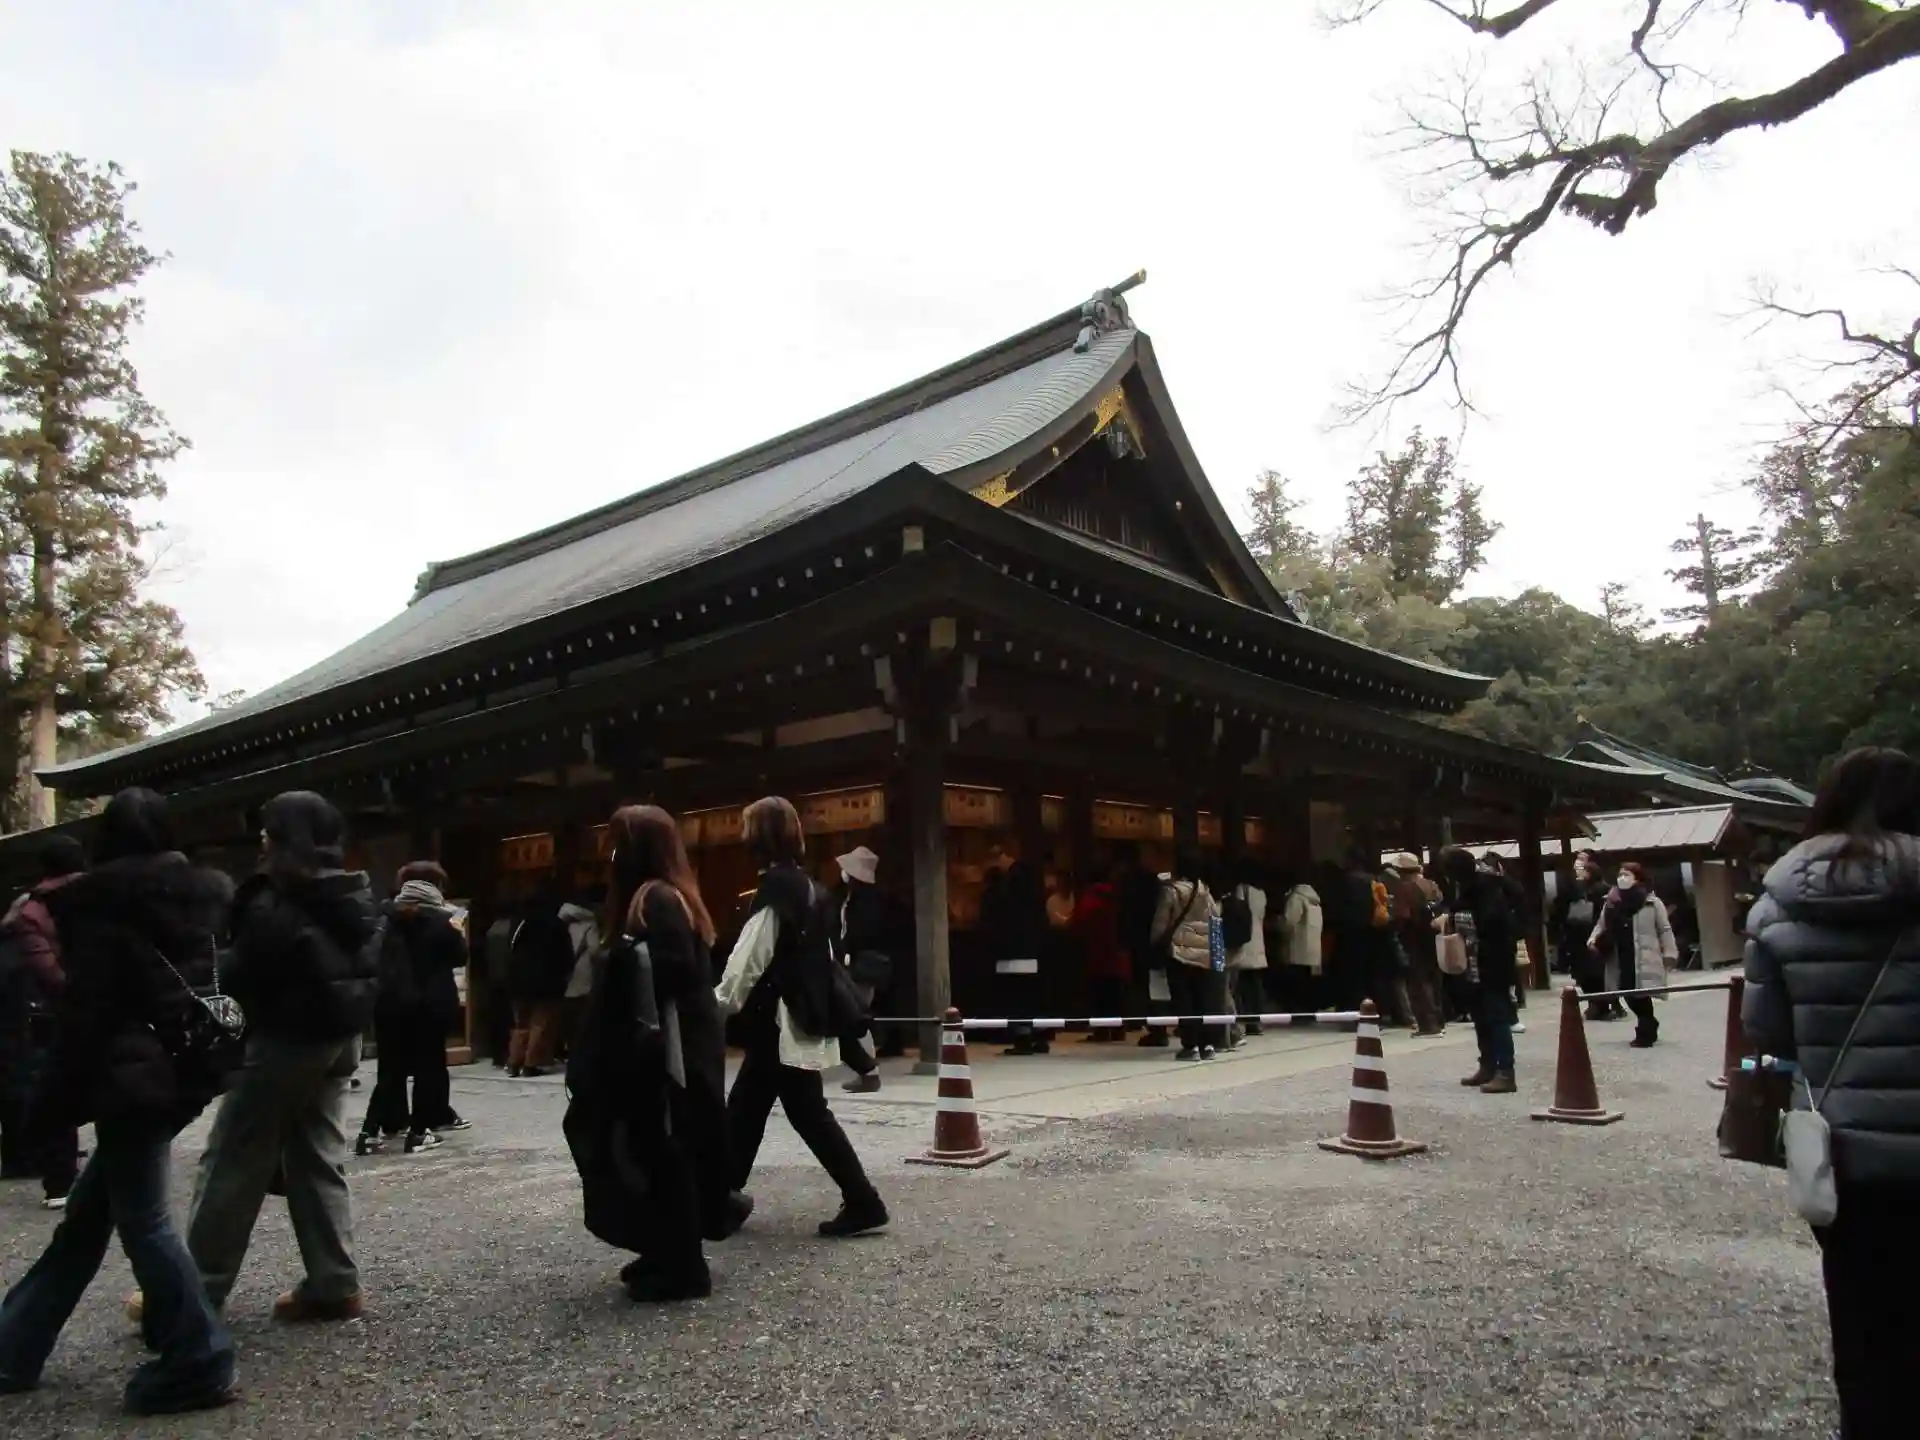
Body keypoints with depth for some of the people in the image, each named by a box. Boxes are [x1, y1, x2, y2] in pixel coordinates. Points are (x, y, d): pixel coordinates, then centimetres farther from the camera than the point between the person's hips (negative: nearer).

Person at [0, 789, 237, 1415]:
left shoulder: (99, 906, -10)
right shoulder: (204, 894, 8)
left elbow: (84, 1011, -12)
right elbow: (220, 984, 11)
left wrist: (59, 1099, -7)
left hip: (132, 1075, -8)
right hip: (186, 1068, 8)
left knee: (140, 1219, 1)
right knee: (88, 1212, 18)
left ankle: (199, 1362, 4)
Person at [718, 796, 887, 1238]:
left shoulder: (775, 888, -15)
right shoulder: (806, 886, 12)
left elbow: (749, 959, -15)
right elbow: (818, 957, 15)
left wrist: (719, 1007, -3)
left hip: (780, 1024, -9)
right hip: (802, 1018, 9)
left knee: (808, 1114, -2)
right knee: (744, 1110, 16)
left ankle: (862, 1202, 3)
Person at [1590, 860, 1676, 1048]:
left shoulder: (1652, 902, -3)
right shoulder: (1611, 902, 9)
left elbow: (1664, 930, 0)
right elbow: (1601, 926, 15)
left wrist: (1669, 953, -5)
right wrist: (1593, 940, -2)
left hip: (1644, 959, -5)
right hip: (1622, 958, 5)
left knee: (1641, 996, -7)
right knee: (1630, 995, 8)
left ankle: (1645, 1033, 6)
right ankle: (1649, 1028, 29)